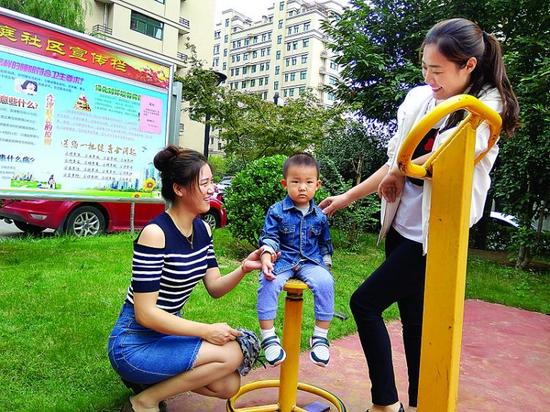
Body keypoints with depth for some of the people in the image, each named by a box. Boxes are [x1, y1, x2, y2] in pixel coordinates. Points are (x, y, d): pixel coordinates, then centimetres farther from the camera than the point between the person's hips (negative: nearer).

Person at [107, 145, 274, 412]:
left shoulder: (202, 229, 1)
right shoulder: (155, 233, -24)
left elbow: (214, 288, 1)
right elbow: (145, 314, -24)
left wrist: (243, 269, -18)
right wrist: (206, 331, -23)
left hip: (167, 332, 8)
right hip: (134, 343, -8)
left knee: (229, 386, 0)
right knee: (231, 354, -19)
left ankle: (154, 379, 16)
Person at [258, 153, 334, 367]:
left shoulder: (319, 216, 6)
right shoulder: (277, 211, -2)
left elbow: (325, 245, 17)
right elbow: (269, 238, -7)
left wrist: (326, 266, 11)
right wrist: (266, 258, -24)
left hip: (311, 262, 2)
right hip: (282, 260, -1)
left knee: (325, 282, -27)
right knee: (268, 283, -30)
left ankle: (320, 336, -12)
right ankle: (268, 336, -15)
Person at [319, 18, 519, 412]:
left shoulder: (488, 108, -9)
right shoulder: (418, 98, 6)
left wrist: (400, 171, -13)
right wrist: (347, 197, 11)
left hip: (434, 233, -6)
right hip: (401, 225, 6)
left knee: (364, 302, -5)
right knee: (413, 317, 14)